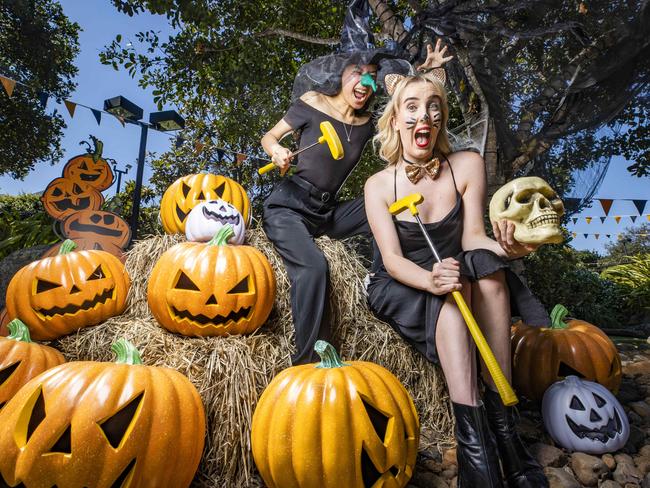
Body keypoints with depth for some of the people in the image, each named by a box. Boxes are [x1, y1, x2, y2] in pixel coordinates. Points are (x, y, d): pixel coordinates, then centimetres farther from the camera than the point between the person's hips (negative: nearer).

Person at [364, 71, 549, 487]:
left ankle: (502, 422, -29)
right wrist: (431, 280, -39)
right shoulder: (379, 184, -9)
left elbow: (472, 238, -10)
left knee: (486, 265, -31)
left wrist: (505, 248, -33)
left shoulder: (467, 166, -5)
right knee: (453, 290, -33)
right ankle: (473, 440, -37)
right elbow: (392, 260, -17)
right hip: (400, 287, -2)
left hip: (455, 277, 2)